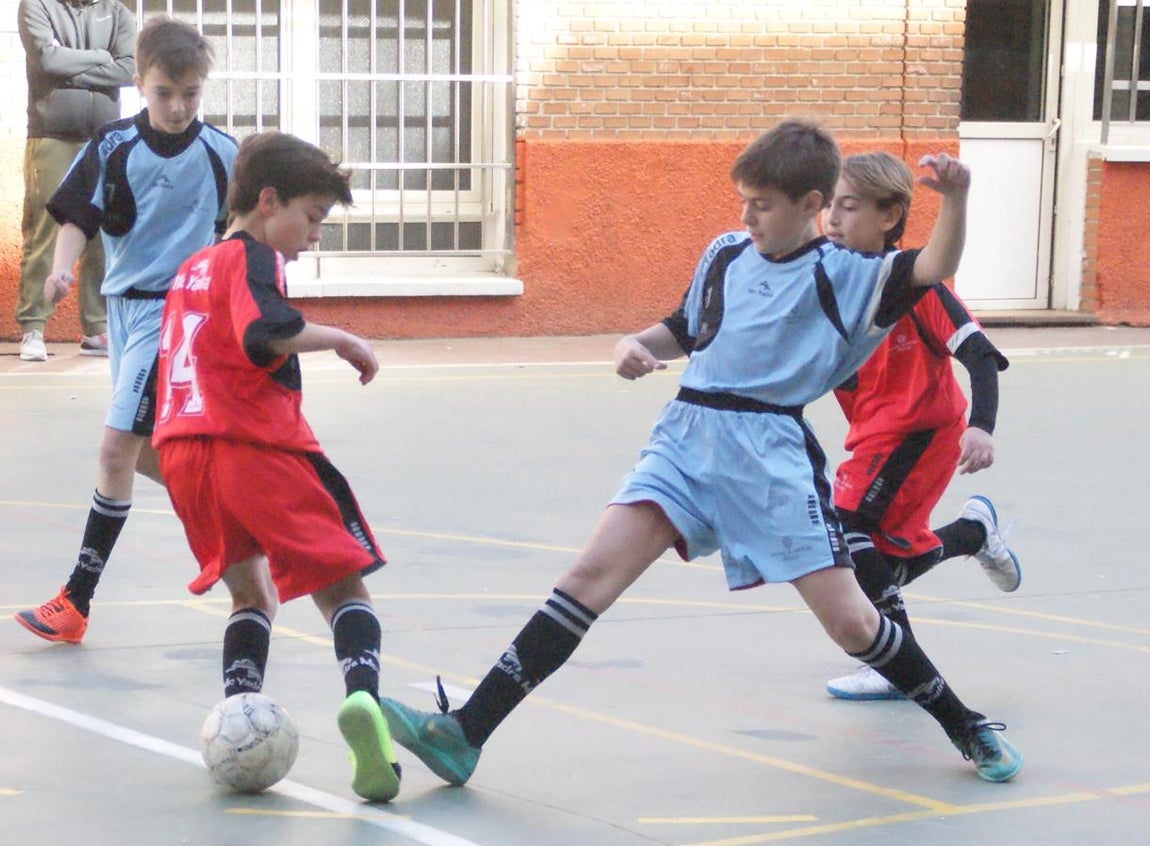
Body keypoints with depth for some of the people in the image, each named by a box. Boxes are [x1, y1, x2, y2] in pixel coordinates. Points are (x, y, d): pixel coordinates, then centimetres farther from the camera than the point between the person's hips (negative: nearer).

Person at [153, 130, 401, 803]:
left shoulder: (192, 268, 24)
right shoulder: (252, 257, -1)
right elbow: (263, 334, -20)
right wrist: (339, 337, -8)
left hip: (182, 446, 7)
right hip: (258, 445, -7)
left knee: (252, 591, 20)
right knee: (343, 586, -2)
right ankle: (363, 692, -27)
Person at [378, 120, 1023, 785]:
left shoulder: (843, 275, 0)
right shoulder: (725, 255, 14)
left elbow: (933, 271, -13)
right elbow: (683, 331, 28)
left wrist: (955, 199, -30)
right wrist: (637, 345, 7)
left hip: (773, 452, -4)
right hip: (686, 438, 4)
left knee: (850, 620, -7)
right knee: (592, 573, -12)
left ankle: (968, 728, 18)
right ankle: (464, 735, -16)